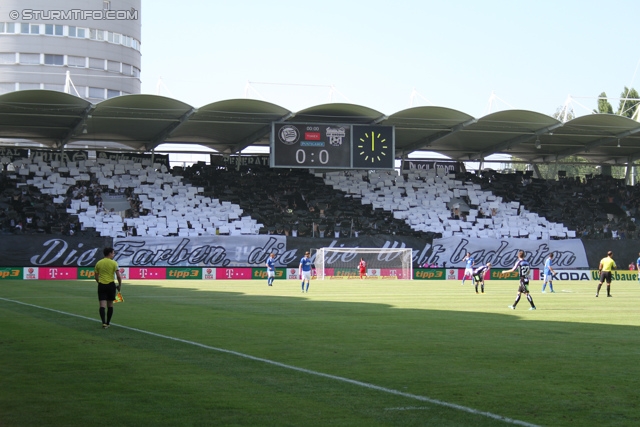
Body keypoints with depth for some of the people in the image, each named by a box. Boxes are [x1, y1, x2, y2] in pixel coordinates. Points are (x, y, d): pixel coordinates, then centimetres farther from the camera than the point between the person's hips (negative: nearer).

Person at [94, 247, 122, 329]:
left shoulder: (98, 263, 5)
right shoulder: (113, 263, -5)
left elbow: (96, 277, 10)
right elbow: (119, 276, -10)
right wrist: (120, 285, 4)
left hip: (101, 285, 1)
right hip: (111, 285, -1)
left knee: (102, 305, -4)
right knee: (110, 304, 12)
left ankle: (104, 322, -18)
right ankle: (108, 322, 19)